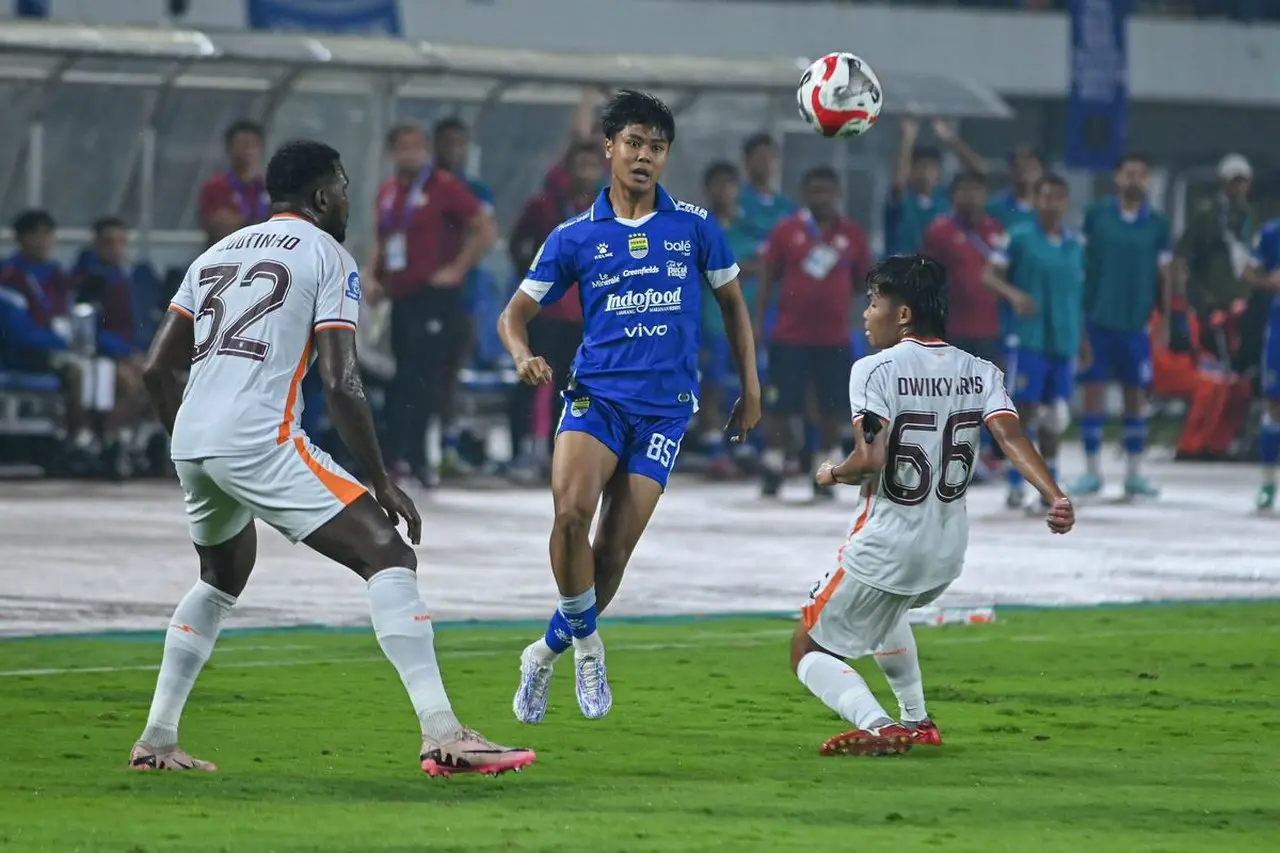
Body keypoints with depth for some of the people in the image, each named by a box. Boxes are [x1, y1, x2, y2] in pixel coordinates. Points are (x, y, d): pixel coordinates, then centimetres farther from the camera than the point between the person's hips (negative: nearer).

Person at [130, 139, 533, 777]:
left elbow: (157, 368, 22)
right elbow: (341, 383, -8)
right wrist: (382, 484, -2)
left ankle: (156, 742, 30)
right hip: (259, 438, -8)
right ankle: (442, 735, -22)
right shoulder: (327, 255, 3)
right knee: (388, 556, -8)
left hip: (191, 440, 8)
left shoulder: (218, 254, 23)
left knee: (223, 577, 32)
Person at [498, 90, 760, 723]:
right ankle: (586, 641, -5)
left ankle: (547, 654, 17)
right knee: (572, 511, -26)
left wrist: (750, 389, 15)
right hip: (596, 394, -1)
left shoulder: (695, 226, 5)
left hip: (665, 407, 1)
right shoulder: (575, 237, 3)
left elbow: (732, 301, 18)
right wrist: (523, 356, -14)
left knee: (615, 549, -4)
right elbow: (515, 314, 8)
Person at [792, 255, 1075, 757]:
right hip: (948, 553, 7)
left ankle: (875, 725, -17)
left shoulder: (875, 370, -14)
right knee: (886, 610, 38)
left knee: (809, 649, 7)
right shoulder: (979, 373, 3)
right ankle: (917, 722, 35)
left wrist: (833, 474, -3)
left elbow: (871, 460, -23)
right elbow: (1011, 437, -13)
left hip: (884, 550, -7)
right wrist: (1055, 497, -22)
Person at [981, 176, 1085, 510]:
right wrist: (1013, 294, -26)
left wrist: (1082, 341, 18)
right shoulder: (1020, 237, -2)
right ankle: (1016, 484, 1)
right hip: (1028, 338, -4)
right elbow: (989, 274, -7)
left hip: (1064, 341, 4)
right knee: (1023, 408, -5)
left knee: (1055, 413, 8)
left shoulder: (1075, 245, 11)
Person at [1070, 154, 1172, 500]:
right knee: (1092, 390, 1)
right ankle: (1092, 471, 9)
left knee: (1136, 394, 5)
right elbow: (1079, 263, 3)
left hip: (1136, 324, 1)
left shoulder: (1158, 225, 4)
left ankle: (1134, 473, 13)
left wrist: (1164, 320, 1)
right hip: (1097, 318, -1)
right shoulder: (1095, 215, 1)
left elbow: (1164, 274, 7)